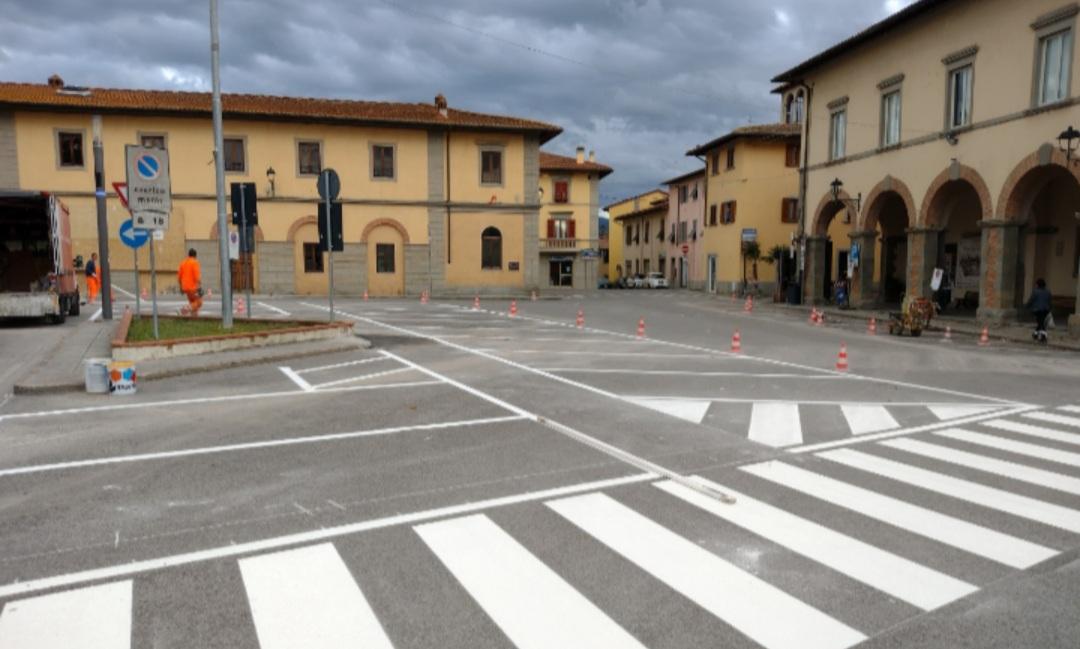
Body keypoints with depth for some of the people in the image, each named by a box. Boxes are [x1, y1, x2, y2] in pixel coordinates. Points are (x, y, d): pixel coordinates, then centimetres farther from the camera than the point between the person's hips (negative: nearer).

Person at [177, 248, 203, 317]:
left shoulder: (183, 263, 12)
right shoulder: (194, 262, -8)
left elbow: (179, 276, 14)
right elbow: (197, 275, -18)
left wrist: (181, 286, 22)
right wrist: (199, 287, -18)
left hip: (185, 287, 7)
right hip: (193, 287, -7)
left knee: (192, 302, 16)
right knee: (199, 302, -3)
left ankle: (194, 315, 10)